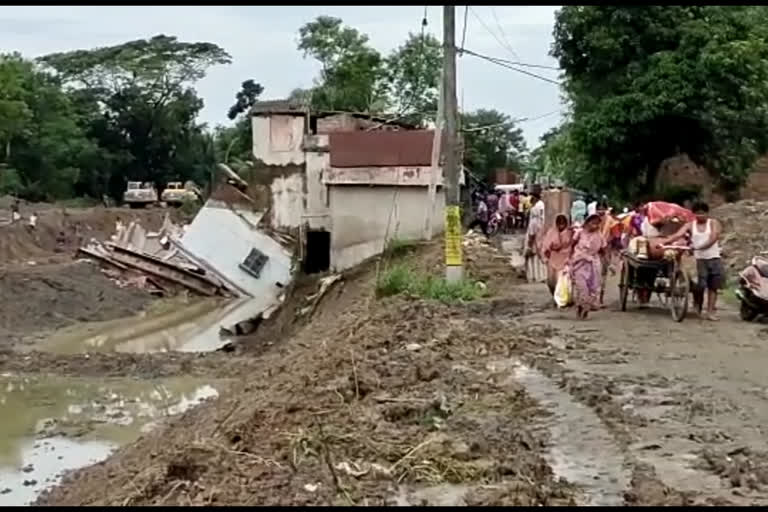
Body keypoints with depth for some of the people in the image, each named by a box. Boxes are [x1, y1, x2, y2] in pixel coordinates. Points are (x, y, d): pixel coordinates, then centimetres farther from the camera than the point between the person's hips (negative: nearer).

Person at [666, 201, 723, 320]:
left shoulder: (714, 223, 2)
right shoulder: (690, 225, 5)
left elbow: (713, 239, -14)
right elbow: (678, 235, -9)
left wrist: (698, 246, -28)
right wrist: (664, 242, -26)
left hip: (714, 258, 0)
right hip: (698, 259, 0)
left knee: (713, 287, 1)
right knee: (700, 286, -3)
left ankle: (710, 312, 4)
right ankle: (697, 308, 18)